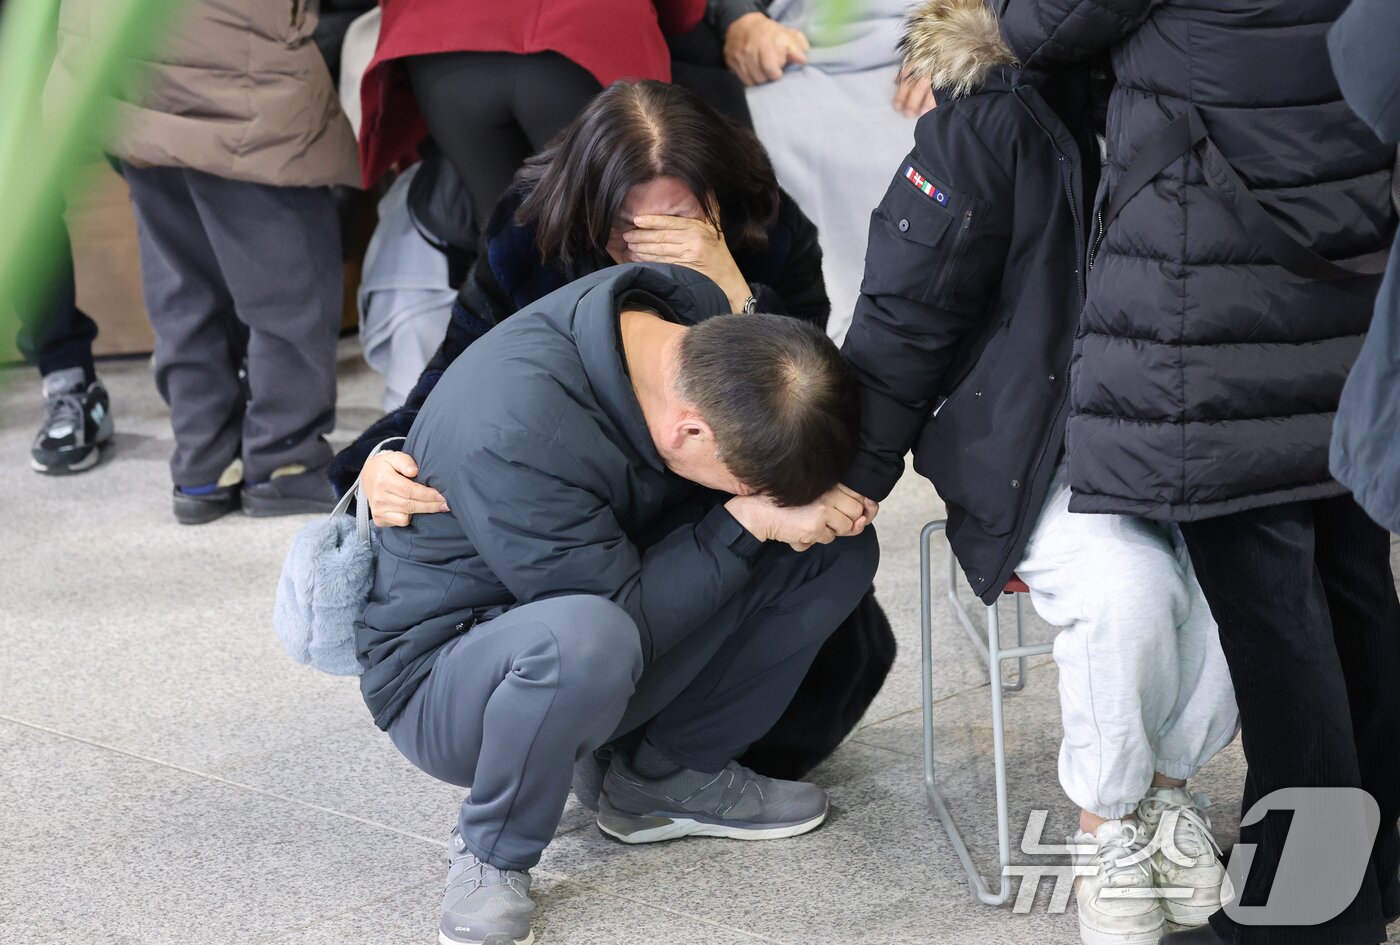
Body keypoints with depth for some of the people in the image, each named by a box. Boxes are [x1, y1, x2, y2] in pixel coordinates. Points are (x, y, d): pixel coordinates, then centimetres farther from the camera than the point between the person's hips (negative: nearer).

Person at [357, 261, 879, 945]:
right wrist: (745, 522, -26)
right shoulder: (514, 435, -36)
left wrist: (814, 499, -15)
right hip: (447, 675, -7)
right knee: (584, 638, -42)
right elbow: (625, 613, -27)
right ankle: (492, 856, -13)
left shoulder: (699, 314, -14)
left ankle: (667, 775, 6)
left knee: (836, 547, -8)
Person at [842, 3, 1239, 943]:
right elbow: (902, 315, -5)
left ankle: (1169, 785, 0)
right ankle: (1108, 822, -5)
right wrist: (849, 475, -4)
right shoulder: (993, 121, -11)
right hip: (1033, 447, -3)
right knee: (1125, 583, -31)